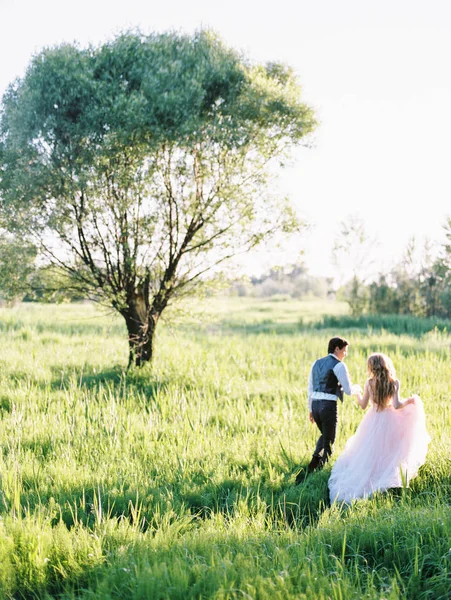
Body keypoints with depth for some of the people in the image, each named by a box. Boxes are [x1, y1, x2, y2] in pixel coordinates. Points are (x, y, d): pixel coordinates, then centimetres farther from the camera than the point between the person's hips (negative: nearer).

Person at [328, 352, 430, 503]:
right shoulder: (394, 383, -11)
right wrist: (409, 401, 1)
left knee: (368, 454, 15)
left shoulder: (369, 383, -8)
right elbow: (397, 405, -18)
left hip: (373, 421, 2)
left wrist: (357, 393, 19)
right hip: (389, 421, -2)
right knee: (388, 452, 11)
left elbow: (363, 405, 0)